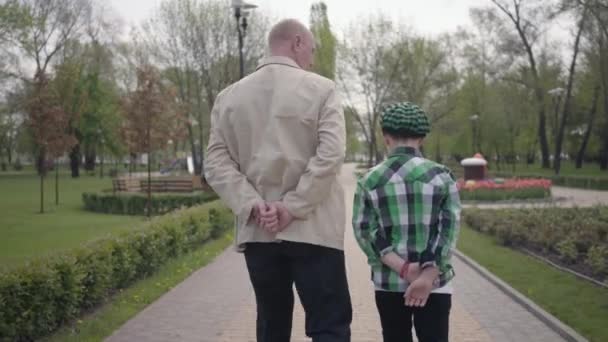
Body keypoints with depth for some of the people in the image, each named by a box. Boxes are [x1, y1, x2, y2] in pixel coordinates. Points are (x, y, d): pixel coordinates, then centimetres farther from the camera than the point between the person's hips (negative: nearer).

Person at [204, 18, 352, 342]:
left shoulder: (229, 95, 9)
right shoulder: (321, 89, -2)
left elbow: (216, 163, 0)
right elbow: (330, 155, -14)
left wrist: (252, 206, -8)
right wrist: (293, 207, -14)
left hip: (256, 232, 4)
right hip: (311, 229, -4)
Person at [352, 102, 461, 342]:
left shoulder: (369, 181, 1)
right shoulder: (442, 176, -1)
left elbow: (365, 232, -6)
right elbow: (449, 230, -7)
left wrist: (403, 269, -10)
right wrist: (427, 277, -11)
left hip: (388, 283, 1)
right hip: (434, 283, -1)